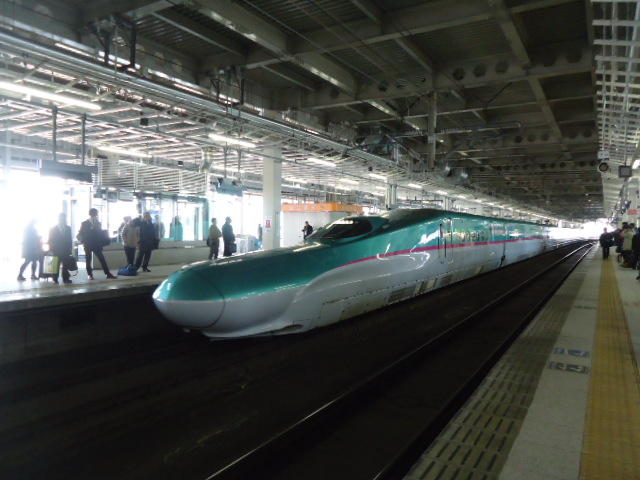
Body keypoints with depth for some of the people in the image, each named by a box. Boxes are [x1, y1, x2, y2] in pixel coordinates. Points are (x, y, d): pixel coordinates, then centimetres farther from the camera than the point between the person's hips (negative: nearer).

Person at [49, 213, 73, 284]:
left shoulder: (68, 228, 9)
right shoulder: (53, 229, 4)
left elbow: (70, 240, 9)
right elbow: (51, 240, 4)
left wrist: (70, 249, 2)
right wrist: (52, 249, -4)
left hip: (66, 251, 2)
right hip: (56, 251, -2)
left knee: (66, 265, -2)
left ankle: (66, 278, 5)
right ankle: (55, 279, 10)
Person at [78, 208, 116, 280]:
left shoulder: (98, 223, 6)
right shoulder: (84, 224, 0)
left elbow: (101, 234, 9)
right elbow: (80, 235, 0)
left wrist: (106, 239, -7)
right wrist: (83, 241, -15)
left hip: (97, 245, 1)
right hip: (88, 245, -1)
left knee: (102, 259, -3)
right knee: (88, 260, 5)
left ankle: (108, 274, -3)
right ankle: (89, 274, 15)